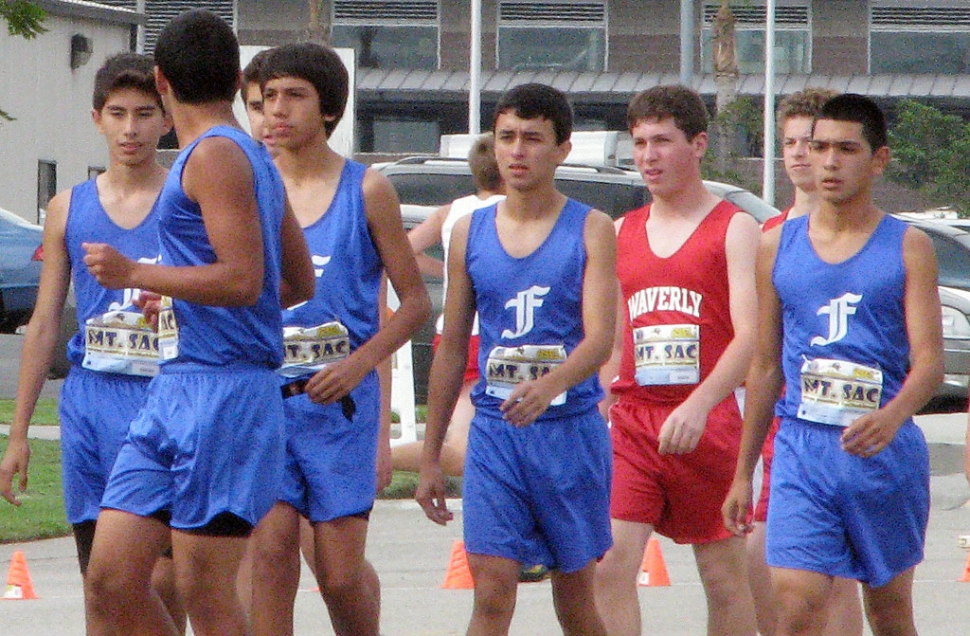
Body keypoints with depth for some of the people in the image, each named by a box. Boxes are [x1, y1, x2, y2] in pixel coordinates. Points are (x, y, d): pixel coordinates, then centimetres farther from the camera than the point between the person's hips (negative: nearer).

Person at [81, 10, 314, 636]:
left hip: (220, 391, -10)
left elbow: (244, 279, -19)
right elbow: (301, 283, 28)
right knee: (112, 578, 5)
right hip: (176, 391, 10)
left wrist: (134, 274, -10)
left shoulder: (214, 155, -10)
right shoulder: (253, 159, 20)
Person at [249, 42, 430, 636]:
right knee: (271, 544, -9)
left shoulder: (366, 190, 1)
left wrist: (359, 363, -13)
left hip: (340, 400, -2)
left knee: (341, 569, -1)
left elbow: (415, 301, 1)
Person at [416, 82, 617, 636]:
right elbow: (452, 349, 14)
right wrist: (431, 457, 13)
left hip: (571, 429, -2)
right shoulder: (471, 232, 8)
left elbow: (600, 339, -13)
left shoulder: (590, 230, -2)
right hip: (494, 430, 2)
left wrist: (548, 387, -34)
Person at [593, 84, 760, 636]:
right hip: (630, 420, 4)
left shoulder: (734, 229, 0)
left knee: (725, 575, 4)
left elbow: (750, 336, -12)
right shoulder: (621, 234, 15)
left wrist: (699, 405, -25)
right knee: (610, 564, -11)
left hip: (708, 421, -4)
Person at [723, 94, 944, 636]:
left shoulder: (907, 248, 1)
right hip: (802, 448, 1)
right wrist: (744, 472, 15)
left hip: (886, 450, -1)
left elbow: (930, 361, -8)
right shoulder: (779, 246, 9)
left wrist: (892, 417, -29)